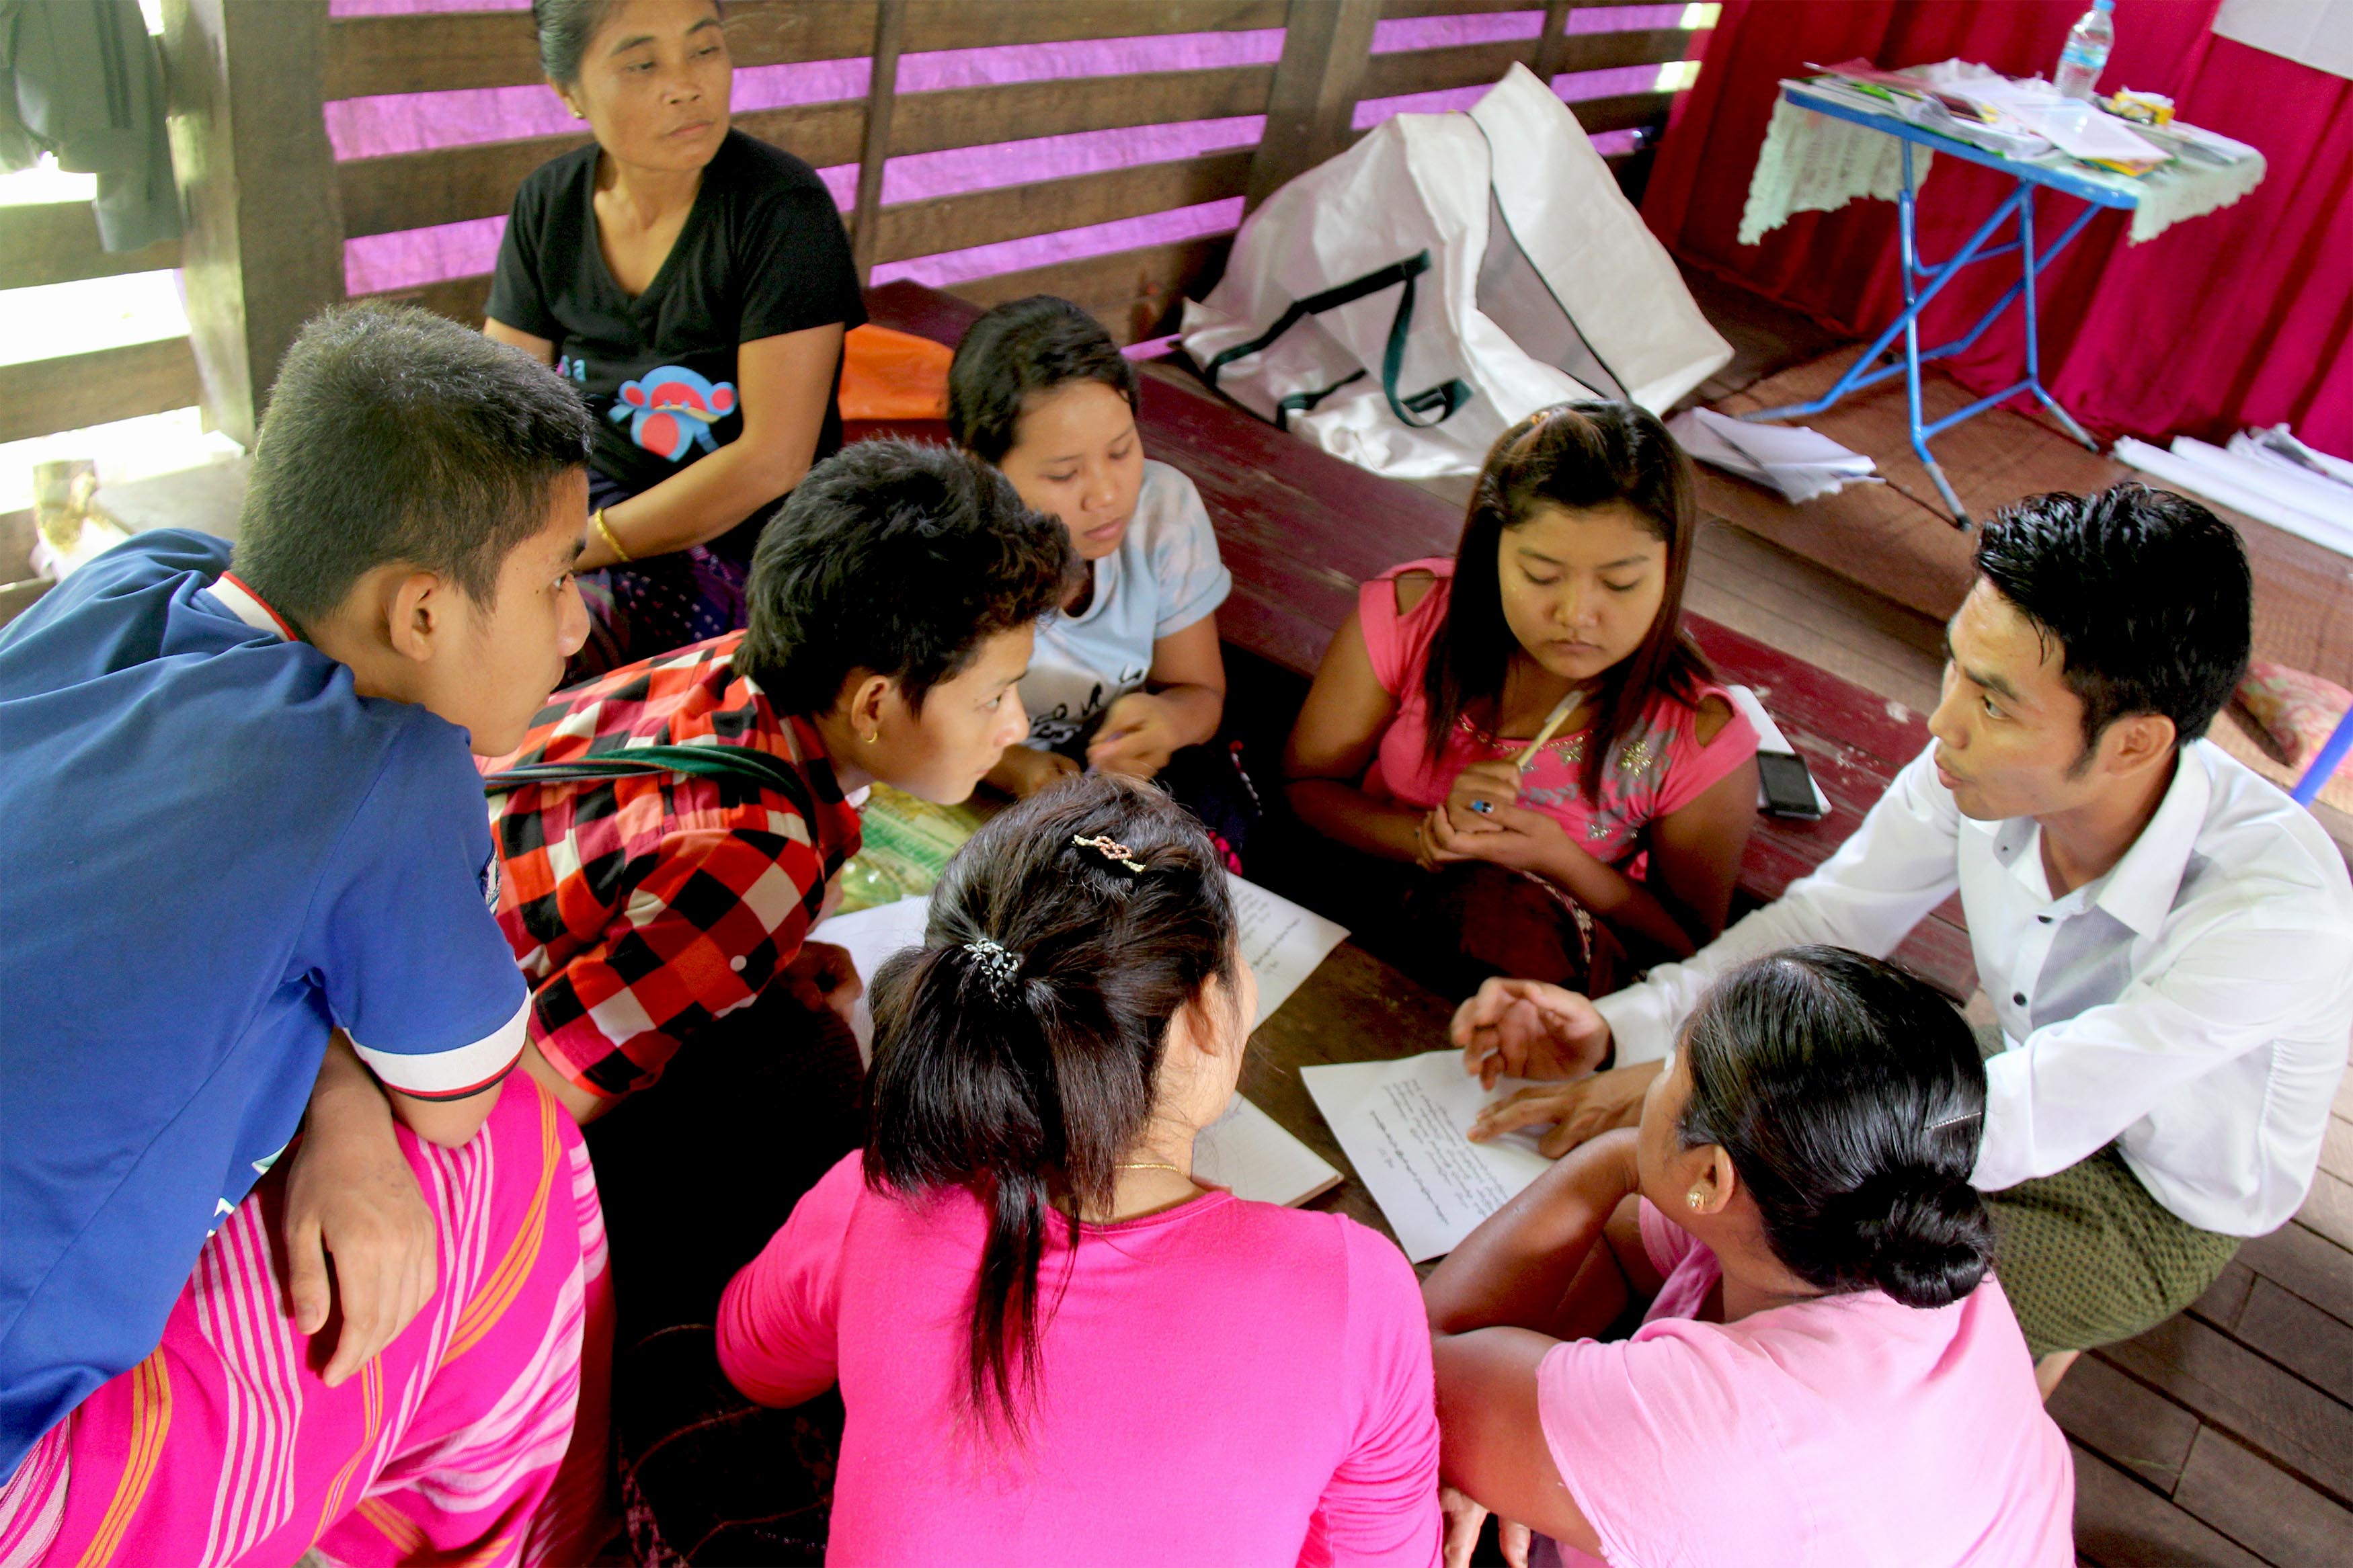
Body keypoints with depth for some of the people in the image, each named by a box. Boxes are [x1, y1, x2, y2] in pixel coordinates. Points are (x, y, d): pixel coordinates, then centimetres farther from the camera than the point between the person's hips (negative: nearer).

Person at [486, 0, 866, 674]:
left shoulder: (780, 207, -14)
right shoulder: (548, 205, 3)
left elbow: (772, 460, -19)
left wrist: (581, 545, -20)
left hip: (750, 554, -5)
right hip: (595, 509, 5)